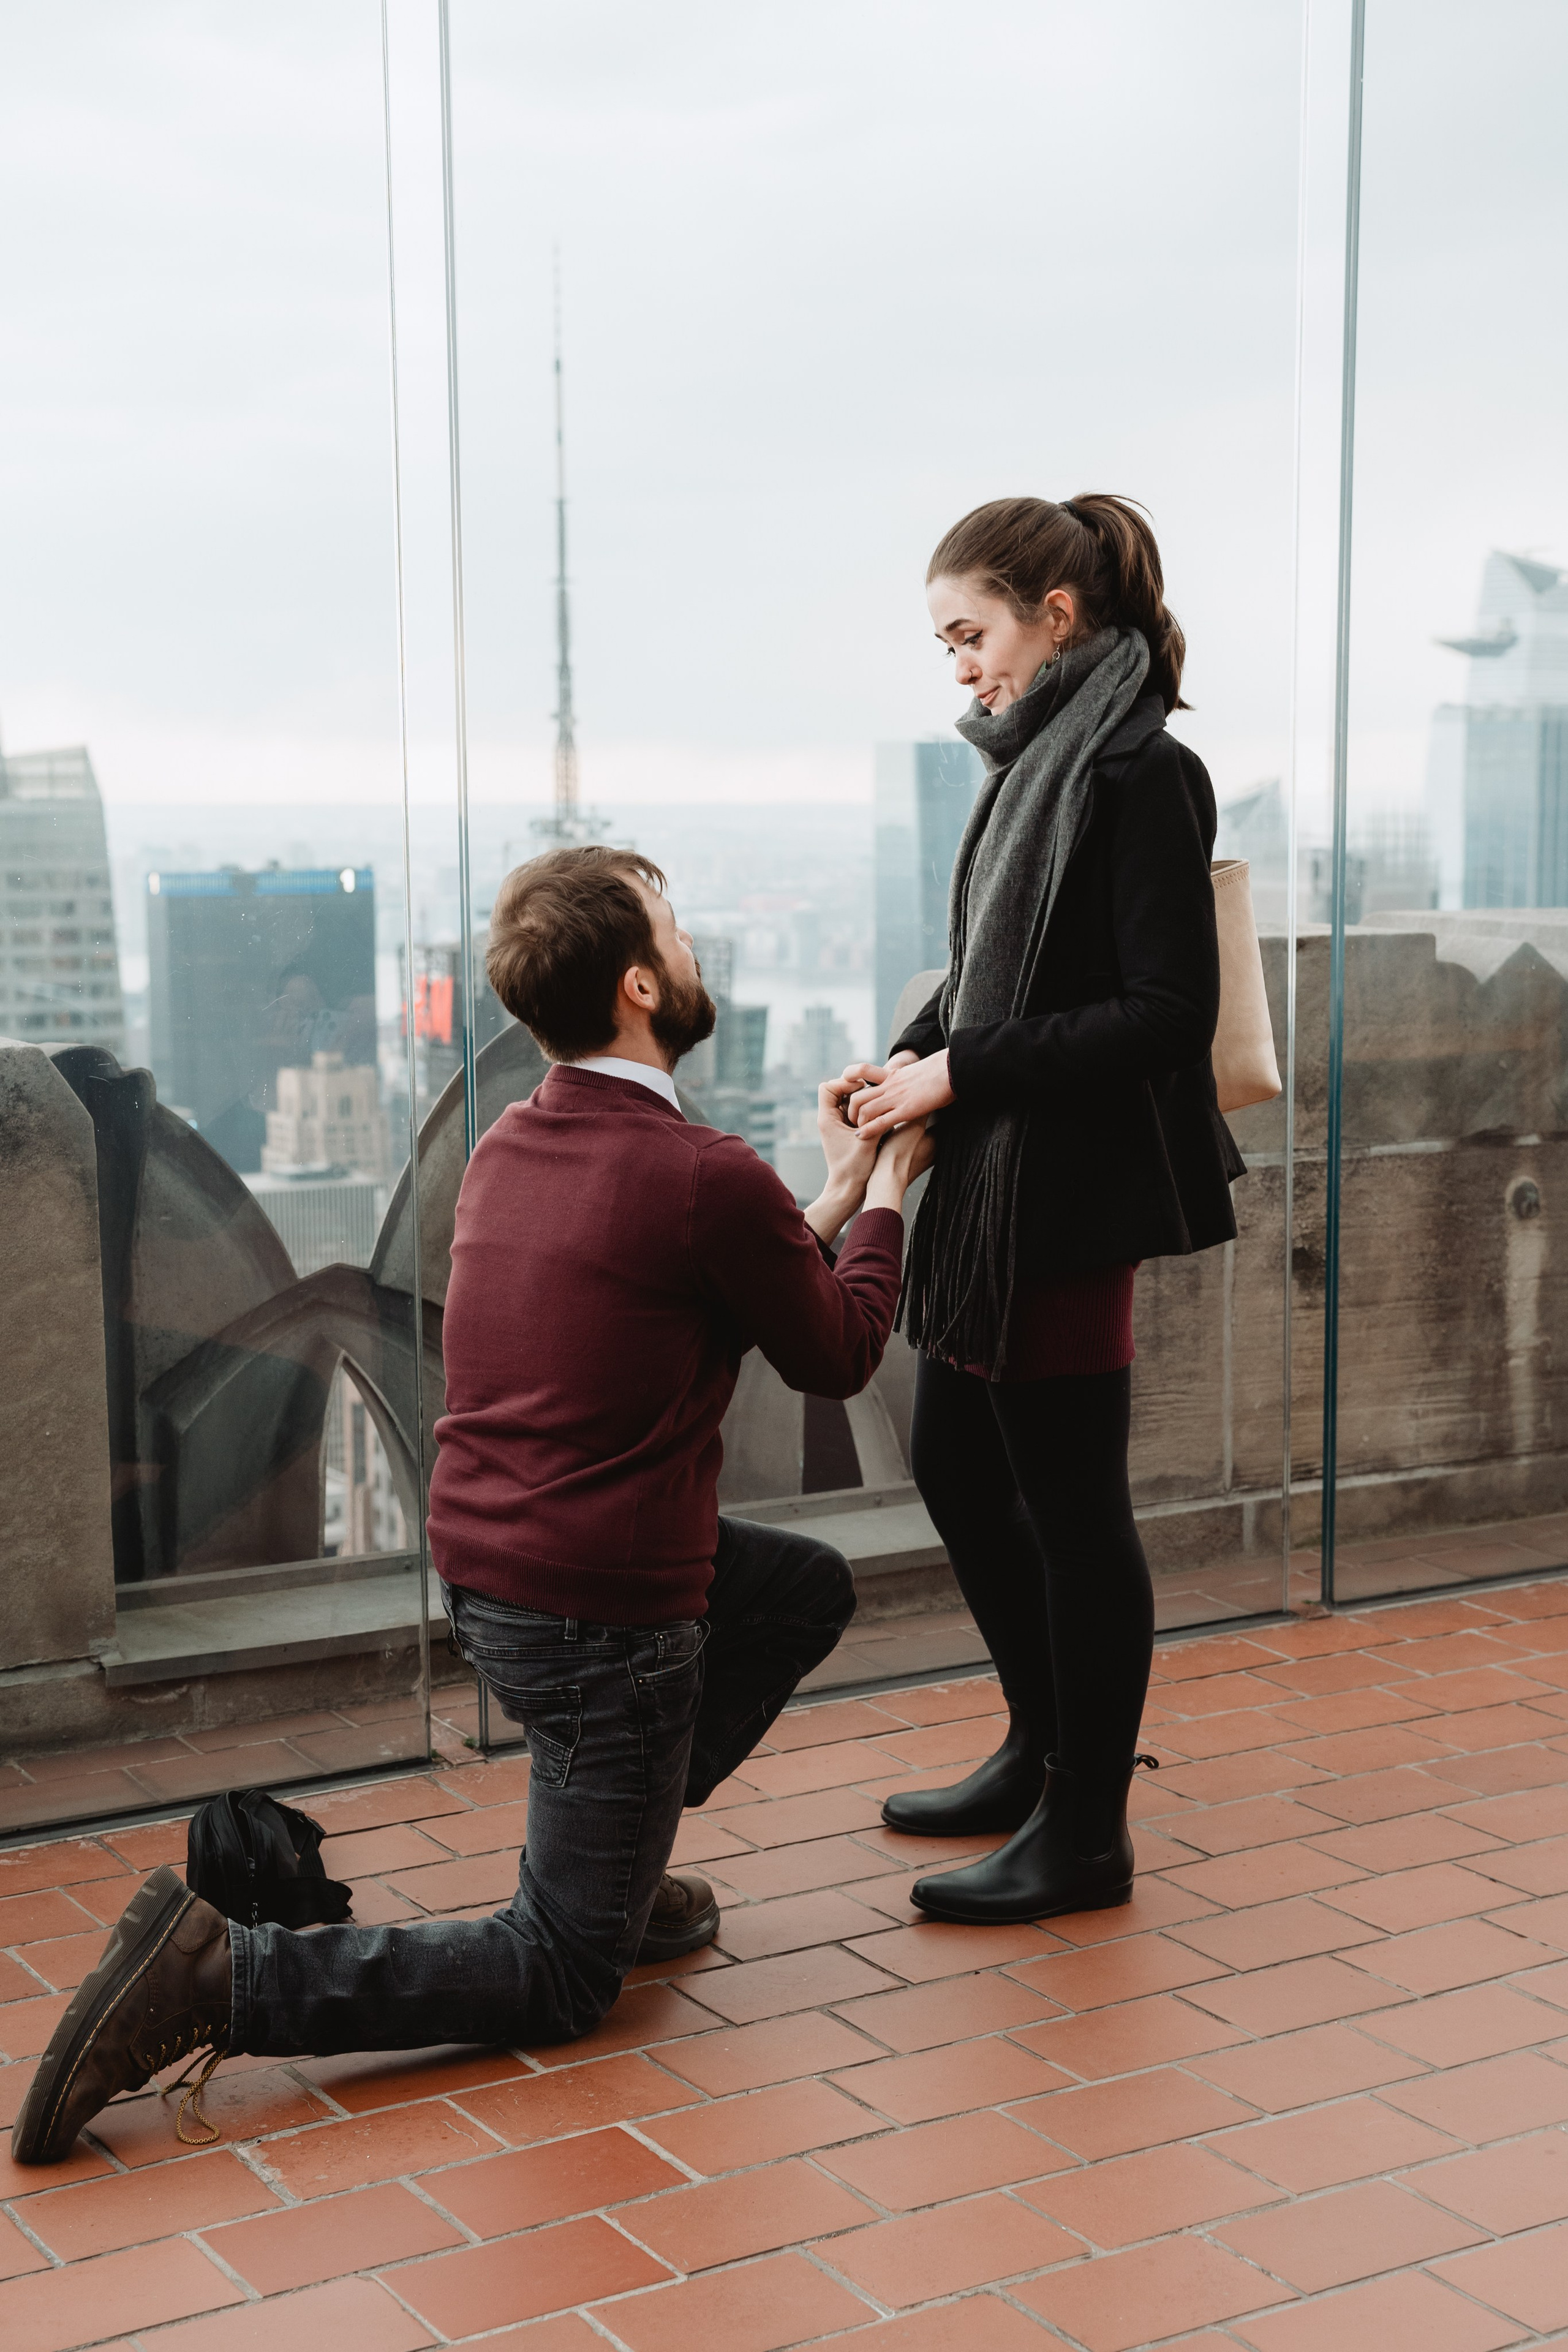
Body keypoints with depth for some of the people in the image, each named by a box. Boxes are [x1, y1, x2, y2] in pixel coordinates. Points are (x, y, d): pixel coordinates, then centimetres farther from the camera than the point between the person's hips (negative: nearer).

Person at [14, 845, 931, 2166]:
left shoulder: (508, 1148, 5)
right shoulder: (707, 1179, -19)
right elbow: (839, 1359, -2)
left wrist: (833, 1194, 24)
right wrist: (885, 1194, 13)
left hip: (481, 1567, 8)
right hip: (601, 1614, -8)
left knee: (811, 1588, 27)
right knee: (561, 1982, 5)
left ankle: (613, 1868, 25)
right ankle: (224, 1979, -10)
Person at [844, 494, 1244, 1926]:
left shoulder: (1139, 773, -14)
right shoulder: (1036, 762, 12)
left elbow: (1168, 1012, -18)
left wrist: (962, 1071, -17)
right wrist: (903, 1062, 2)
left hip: (1068, 1197, -9)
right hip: (990, 1183, 9)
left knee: (1068, 1501, 0)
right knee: (955, 1466, 17)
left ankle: (1086, 1833, 13)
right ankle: (1047, 1748, 35)